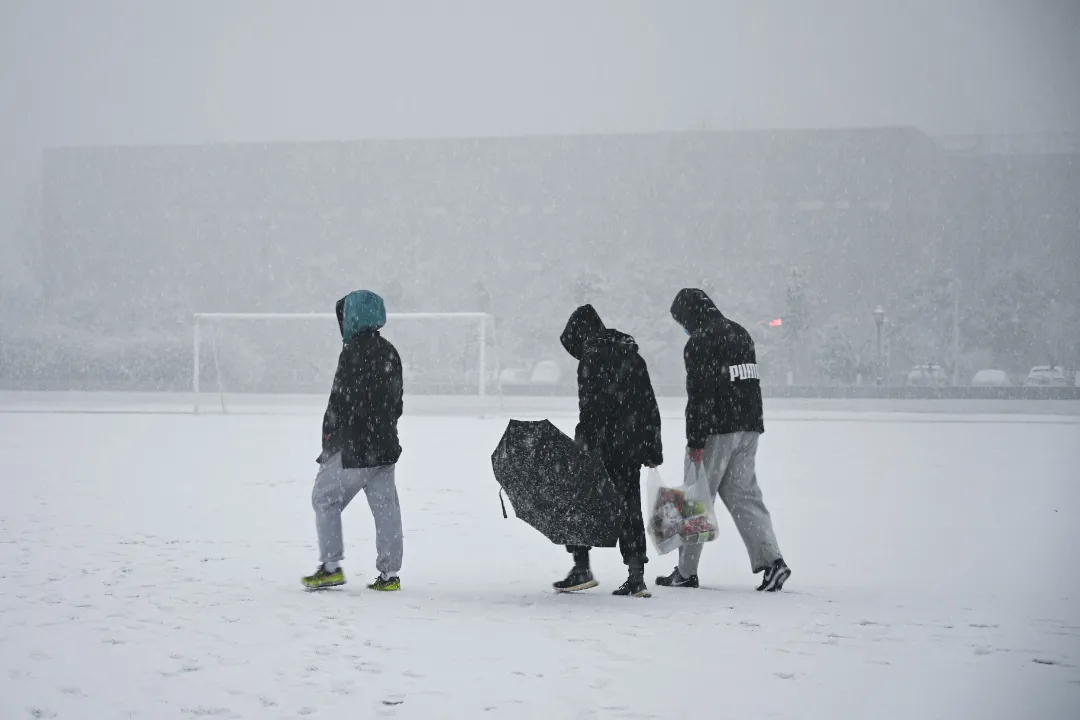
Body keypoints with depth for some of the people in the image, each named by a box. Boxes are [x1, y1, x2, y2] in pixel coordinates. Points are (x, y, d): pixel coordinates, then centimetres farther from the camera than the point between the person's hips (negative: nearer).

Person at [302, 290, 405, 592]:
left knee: (325, 498, 4)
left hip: (353, 446, -8)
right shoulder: (389, 353, 12)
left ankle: (331, 566, 0)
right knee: (385, 505, 7)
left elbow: (341, 400, -16)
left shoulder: (354, 351, -14)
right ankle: (389, 573, 7)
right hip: (385, 445, 8)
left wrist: (329, 438, -7)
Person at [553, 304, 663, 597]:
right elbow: (650, 406, 16)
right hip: (632, 448, 7)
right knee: (629, 507, 9)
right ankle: (636, 576, 6)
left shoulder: (592, 358, -8)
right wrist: (653, 450, 19)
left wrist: (584, 444, -19)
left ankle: (581, 568, 2)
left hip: (602, 448, -7)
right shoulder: (633, 357, 15)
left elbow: (590, 408, -18)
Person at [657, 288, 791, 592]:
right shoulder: (740, 334, 16)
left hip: (716, 430, -8)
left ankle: (685, 572, 6)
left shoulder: (699, 342, -12)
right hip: (749, 428, 8)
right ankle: (771, 560, -6)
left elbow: (699, 394, -17)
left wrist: (695, 440, -16)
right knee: (743, 494, 9)